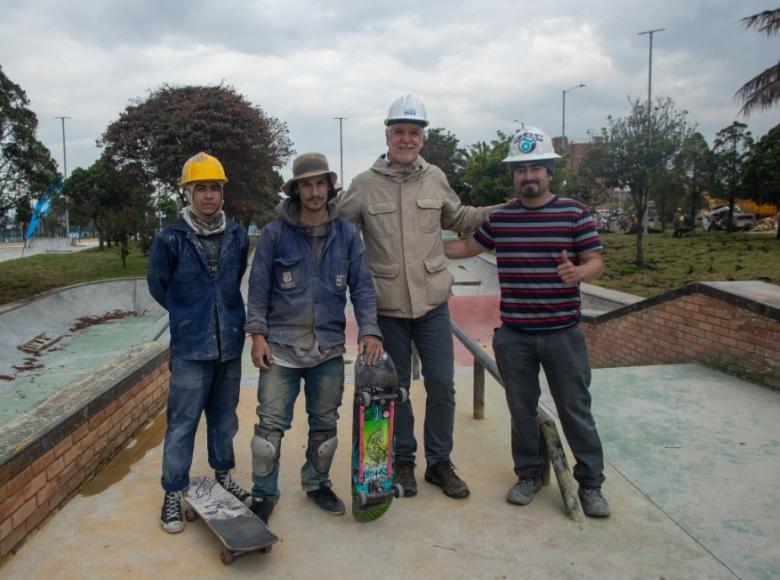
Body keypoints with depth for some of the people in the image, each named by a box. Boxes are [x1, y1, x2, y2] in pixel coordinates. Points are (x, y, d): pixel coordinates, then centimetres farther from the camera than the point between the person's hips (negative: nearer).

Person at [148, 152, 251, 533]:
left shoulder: (237, 236, 0)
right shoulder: (170, 239, -10)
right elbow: (158, 286, 4)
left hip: (230, 344, 4)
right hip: (190, 348, -3)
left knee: (224, 417, 17)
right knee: (182, 423, 3)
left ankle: (223, 476, 35)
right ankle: (173, 494, 18)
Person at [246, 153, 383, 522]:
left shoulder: (346, 233, 2)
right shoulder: (275, 233, -4)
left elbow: (362, 286, 1)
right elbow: (258, 287, -1)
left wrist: (369, 329, -11)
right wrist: (258, 333, -7)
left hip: (329, 346, 3)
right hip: (281, 344, -2)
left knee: (325, 423, 14)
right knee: (271, 423, 0)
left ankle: (317, 483, 34)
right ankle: (264, 493, 18)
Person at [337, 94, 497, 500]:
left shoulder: (435, 179, 5)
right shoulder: (365, 185, -3)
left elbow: (459, 219, 20)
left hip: (432, 303, 2)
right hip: (386, 307, -2)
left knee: (442, 386, 6)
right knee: (396, 388, 12)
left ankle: (439, 462, 25)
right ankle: (403, 461, 30)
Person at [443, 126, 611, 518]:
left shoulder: (575, 213, -3)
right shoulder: (499, 217, 6)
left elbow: (595, 262, -3)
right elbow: (468, 247, 19)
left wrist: (577, 272, -25)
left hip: (562, 334, -2)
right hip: (513, 335, 3)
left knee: (575, 410, 7)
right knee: (521, 409, 13)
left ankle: (591, 483, 23)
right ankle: (528, 474, 32)